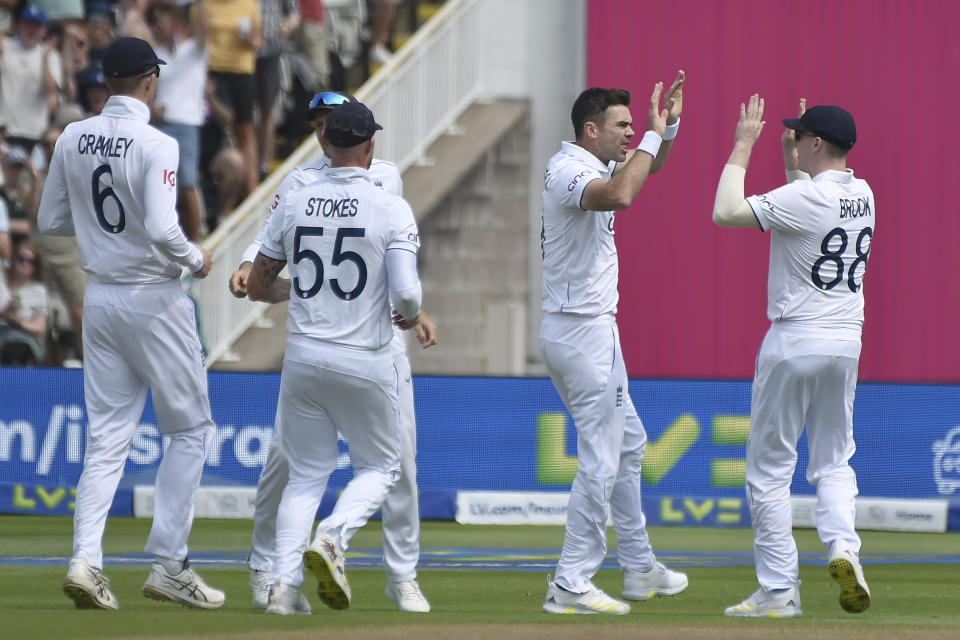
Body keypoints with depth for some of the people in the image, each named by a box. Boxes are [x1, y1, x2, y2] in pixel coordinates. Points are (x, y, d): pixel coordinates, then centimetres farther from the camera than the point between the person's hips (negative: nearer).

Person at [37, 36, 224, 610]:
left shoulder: (73, 139, 2)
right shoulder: (155, 145, -17)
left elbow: (51, 221, 10)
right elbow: (161, 230, -25)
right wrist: (197, 258, -7)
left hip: (100, 299, 6)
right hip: (154, 299, -6)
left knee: (108, 438, 7)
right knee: (191, 428, 7)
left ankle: (86, 560, -8)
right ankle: (168, 563, 2)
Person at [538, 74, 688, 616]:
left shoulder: (597, 164, 11)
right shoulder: (570, 170, -19)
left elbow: (644, 167, 27)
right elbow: (620, 195, -39)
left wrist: (669, 127, 7)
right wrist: (652, 135, -28)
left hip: (589, 331, 11)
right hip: (585, 331, -11)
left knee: (629, 444, 21)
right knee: (602, 459, -9)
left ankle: (640, 569, 30)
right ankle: (571, 586, -8)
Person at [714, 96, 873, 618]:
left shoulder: (805, 197, -18)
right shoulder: (862, 195, 7)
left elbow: (726, 212, -19)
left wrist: (742, 148, -11)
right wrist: (791, 160, 19)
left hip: (794, 341, -7)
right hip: (846, 342, 7)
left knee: (770, 468, 3)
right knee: (833, 462, 16)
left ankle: (779, 590, 1)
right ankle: (843, 547, -11)